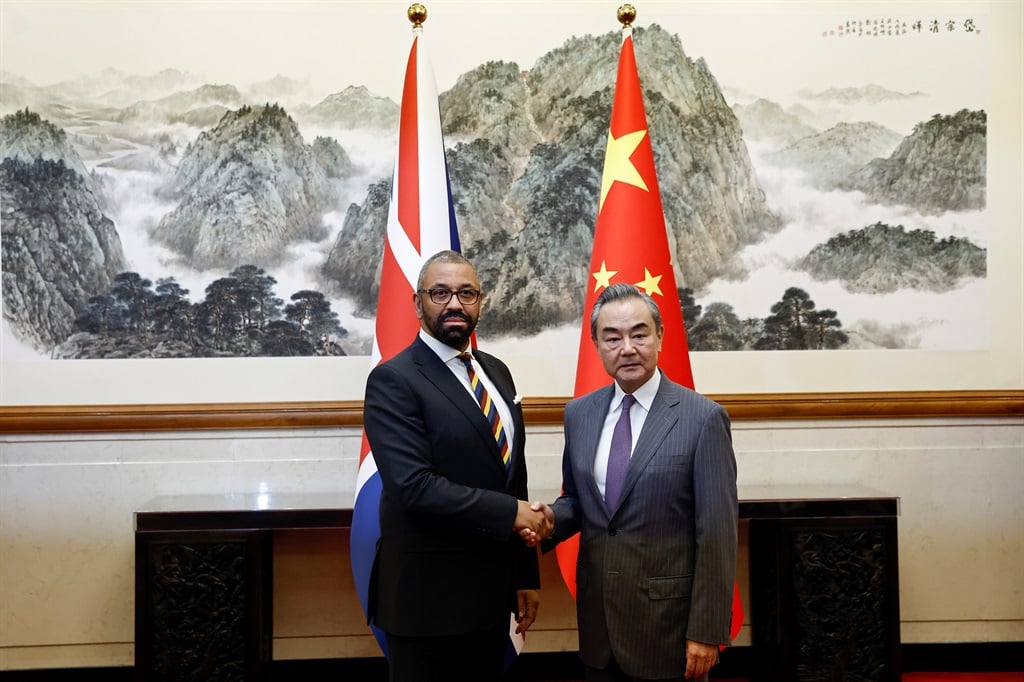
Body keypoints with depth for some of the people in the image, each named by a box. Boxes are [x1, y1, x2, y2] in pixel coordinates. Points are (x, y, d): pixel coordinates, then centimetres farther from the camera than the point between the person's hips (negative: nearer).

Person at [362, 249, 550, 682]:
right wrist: (510, 513, -17)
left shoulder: (496, 372, 10)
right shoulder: (394, 381, -14)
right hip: (428, 596, -7)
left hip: (491, 591, 7)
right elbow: (414, 487, -24)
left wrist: (525, 574, 12)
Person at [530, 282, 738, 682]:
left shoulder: (703, 418, -11)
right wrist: (552, 517, -7)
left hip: (667, 618, -4)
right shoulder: (579, 414, 4)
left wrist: (706, 632, -11)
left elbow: (717, 533, -11)